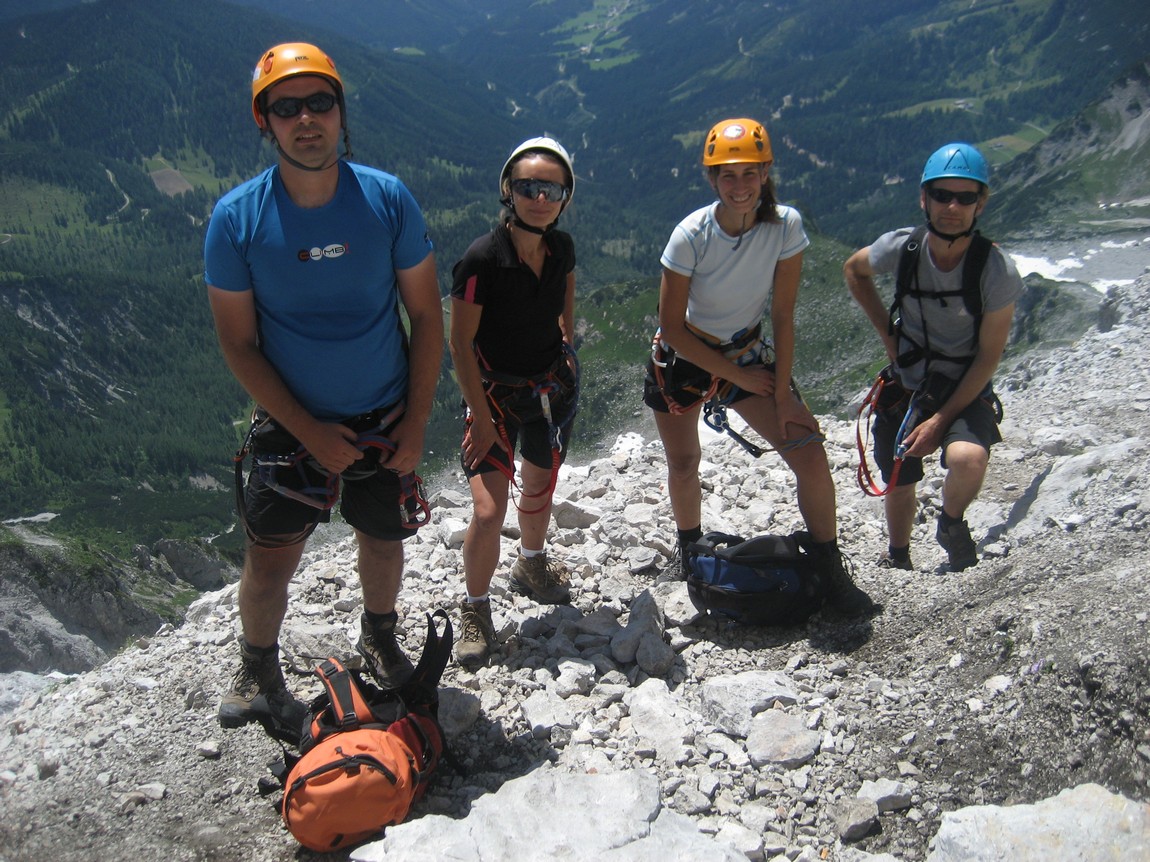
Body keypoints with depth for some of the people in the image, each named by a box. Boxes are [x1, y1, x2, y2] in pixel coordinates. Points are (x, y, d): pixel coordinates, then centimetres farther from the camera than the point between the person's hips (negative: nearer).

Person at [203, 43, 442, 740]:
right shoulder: (237, 217, -13)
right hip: (295, 426, -1)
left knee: (384, 541, 18)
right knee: (269, 562, 0)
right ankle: (258, 672, 29)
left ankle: (379, 638, 47)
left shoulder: (388, 199, -10)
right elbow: (238, 344, -8)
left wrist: (416, 423, -8)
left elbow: (426, 316, -4)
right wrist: (310, 431, -14)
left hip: (386, 421, 2)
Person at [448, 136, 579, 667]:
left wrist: (566, 347, 12)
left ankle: (531, 565, 51)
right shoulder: (482, 259, -24)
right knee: (489, 512, -13)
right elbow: (460, 344, -19)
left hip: (553, 383, 5)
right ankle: (476, 609, 13)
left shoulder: (561, 247, -7)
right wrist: (481, 417, -19)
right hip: (497, 392, -5)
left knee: (540, 488, 22)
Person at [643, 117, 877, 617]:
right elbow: (672, 327, -17)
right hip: (683, 357, -1)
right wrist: (739, 376, -14)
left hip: (748, 354, 1)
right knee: (683, 465, 9)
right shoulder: (691, 235, -23)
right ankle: (689, 548, 41)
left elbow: (783, 315, -13)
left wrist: (781, 393, -14)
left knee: (810, 453, -13)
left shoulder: (786, 225, -19)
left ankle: (829, 570, 6)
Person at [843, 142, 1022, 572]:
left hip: (965, 389, -3)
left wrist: (942, 418, -17)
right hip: (905, 383, 3)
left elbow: (988, 356, -14)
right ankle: (898, 558, 43)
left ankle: (951, 524, 3)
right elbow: (853, 269, 9)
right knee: (898, 485, 11)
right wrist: (886, 330, 0)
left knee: (968, 460, -32)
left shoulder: (997, 271, -21)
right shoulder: (900, 247, -14)